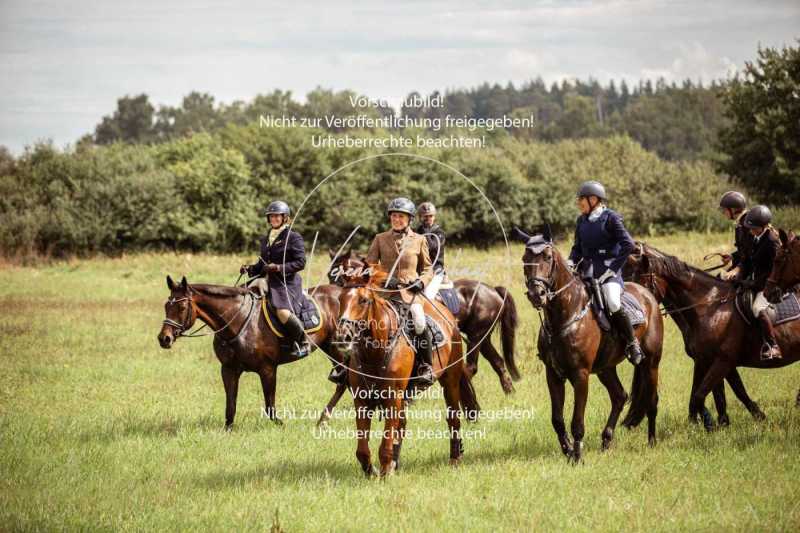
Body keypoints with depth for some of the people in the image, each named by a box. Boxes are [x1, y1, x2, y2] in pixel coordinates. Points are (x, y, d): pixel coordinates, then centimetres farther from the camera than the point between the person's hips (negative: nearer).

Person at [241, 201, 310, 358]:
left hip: (287, 282, -8)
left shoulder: (293, 237, -3)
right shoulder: (266, 240, 19)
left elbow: (300, 262, -10)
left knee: (284, 312, -30)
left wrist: (279, 267, -20)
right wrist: (250, 269, 6)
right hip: (268, 281, 8)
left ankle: (303, 343, -11)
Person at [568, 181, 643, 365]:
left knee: (613, 304, -31)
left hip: (608, 271, -7)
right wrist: (571, 262, 0)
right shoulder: (581, 221, 12)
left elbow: (628, 245, -10)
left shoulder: (610, 218, -6)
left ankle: (632, 343, -12)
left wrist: (612, 269, -14)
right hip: (587, 272, 7)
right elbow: (577, 248, 20)